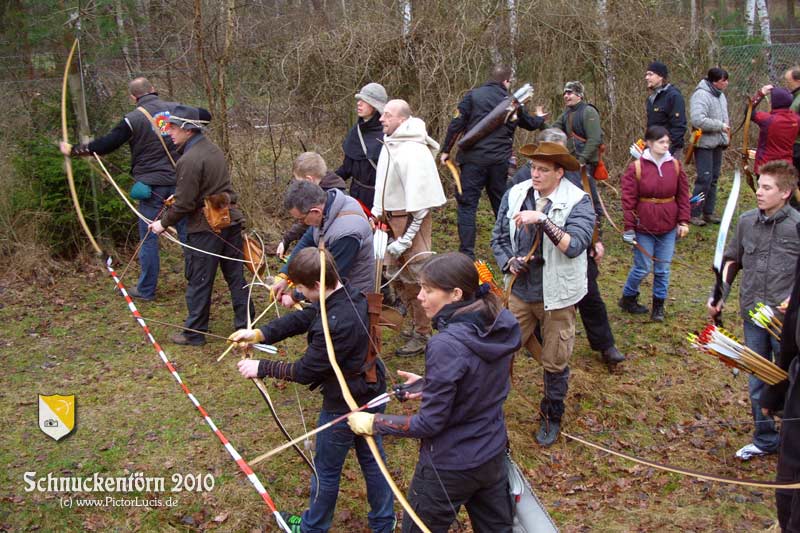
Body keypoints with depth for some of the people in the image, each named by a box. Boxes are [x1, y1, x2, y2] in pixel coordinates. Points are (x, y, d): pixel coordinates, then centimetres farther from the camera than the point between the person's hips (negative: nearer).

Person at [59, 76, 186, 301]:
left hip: (151, 185, -4)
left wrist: (73, 150, 5)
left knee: (148, 237, 6)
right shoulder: (176, 109, 2)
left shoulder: (134, 119, -8)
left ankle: (146, 289, 15)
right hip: (179, 181, 4)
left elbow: (104, 145, -8)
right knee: (186, 231, 12)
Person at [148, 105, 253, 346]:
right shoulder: (213, 149, 9)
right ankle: (245, 324, 22)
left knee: (199, 282, 5)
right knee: (235, 275, 13)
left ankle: (194, 333, 15)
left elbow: (185, 203, -17)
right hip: (230, 221, 8)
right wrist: (178, 196, 20)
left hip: (205, 228, -8)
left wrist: (164, 223, -3)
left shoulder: (190, 160, -18)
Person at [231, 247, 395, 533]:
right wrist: (260, 334, -7)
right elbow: (304, 318, 0)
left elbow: (305, 371, -24)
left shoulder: (335, 325, -35)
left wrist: (261, 367, -12)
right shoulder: (353, 295, -7)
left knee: (327, 468, 16)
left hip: (344, 407, -8)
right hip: (373, 396, 8)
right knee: (372, 460, 24)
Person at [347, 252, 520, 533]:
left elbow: (430, 423, -23)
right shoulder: (503, 325, -9)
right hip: (494, 457, 7)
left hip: (449, 468, -7)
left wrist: (373, 423, -12)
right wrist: (429, 384, 8)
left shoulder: (447, 346, -30)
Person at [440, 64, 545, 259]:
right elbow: (530, 124, 25)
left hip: (474, 159, -3)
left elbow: (456, 124, -7)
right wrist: (540, 118, 48)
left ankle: (467, 253, -9)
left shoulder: (473, 95, -2)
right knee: (501, 204, 18)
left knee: (467, 204, -1)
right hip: (500, 162, 3)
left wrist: (446, 150, 3)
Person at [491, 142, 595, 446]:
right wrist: (509, 262, -8)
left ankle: (552, 417, 34)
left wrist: (543, 219, -34)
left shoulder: (577, 202, -13)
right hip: (520, 292, 3)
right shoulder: (515, 195, -1)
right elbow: (499, 238, 9)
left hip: (557, 296, -3)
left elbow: (575, 245, -27)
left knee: (555, 362, 12)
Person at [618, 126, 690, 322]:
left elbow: (683, 195, 6)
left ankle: (658, 305, 25)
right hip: (644, 227, -3)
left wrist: (683, 221, 2)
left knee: (663, 269, 10)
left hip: (668, 227, 3)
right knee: (642, 268, 5)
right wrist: (629, 228, -9)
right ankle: (627, 298, 28)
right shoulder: (636, 167, -9)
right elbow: (628, 199, -8)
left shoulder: (675, 165, 1)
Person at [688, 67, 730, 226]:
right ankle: (693, 213, -2)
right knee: (704, 179, -10)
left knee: (713, 179, 12)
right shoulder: (701, 95, -17)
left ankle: (708, 212, 20)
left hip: (717, 143, 9)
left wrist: (726, 137, 12)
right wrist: (720, 126, -21)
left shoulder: (720, 95, 13)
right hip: (704, 143, -9)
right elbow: (698, 120, -29)